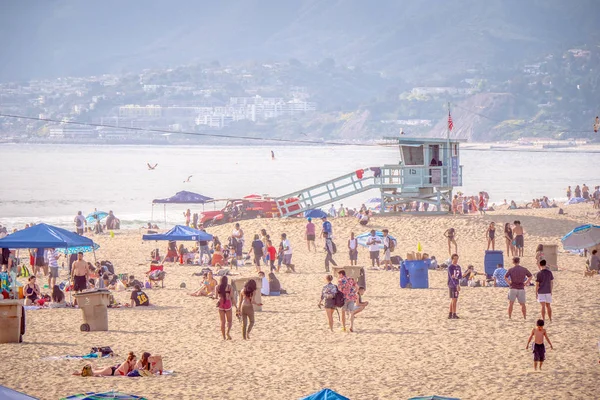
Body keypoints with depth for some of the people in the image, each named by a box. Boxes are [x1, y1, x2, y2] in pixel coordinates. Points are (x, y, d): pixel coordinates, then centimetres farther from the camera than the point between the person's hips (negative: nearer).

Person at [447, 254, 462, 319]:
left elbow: (460, 276, 7)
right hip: (452, 285, -7)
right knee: (454, 300, -9)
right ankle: (454, 314, -8)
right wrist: (457, 285, -28)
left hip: (456, 285, 7)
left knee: (453, 300, 11)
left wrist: (456, 277, -17)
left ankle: (450, 314, 17)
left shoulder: (458, 267, 12)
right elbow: (451, 277, -19)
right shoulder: (450, 267, -11)